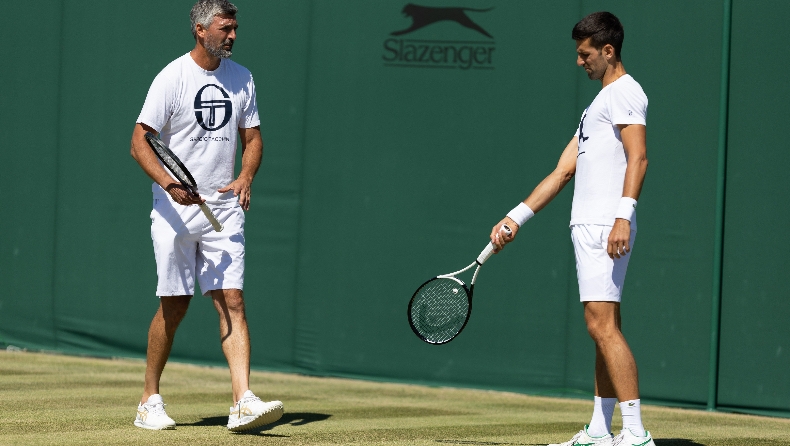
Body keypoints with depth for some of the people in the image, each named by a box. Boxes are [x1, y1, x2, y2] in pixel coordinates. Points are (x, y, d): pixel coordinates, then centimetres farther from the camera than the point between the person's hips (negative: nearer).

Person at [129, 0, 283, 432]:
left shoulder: (241, 78, 8)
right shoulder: (172, 78, -7)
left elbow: (252, 137, 15)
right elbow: (140, 141, -8)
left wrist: (245, 177, -6)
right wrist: (168, 181, -25)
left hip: (224, 209, 4)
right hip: (176, 210, -3)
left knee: (232, 300, -8)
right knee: (173, 306, 2)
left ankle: (243, 402, -16)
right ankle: (150, 401, 18)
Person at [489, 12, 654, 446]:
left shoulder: (623, 92, -5)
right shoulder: (597, 105, 26)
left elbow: (638, 157, -18)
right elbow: (562, 172, 26)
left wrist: (623, 216, -29)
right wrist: (515, 218, 22)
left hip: (606, 228, -10)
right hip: (588, 227, 10)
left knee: (602, 324, -16)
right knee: (603, 328, 10)